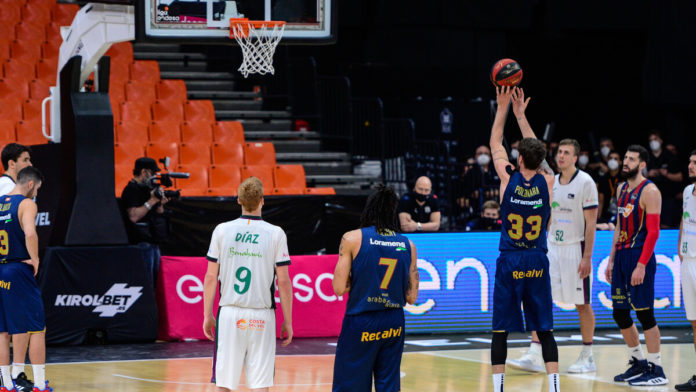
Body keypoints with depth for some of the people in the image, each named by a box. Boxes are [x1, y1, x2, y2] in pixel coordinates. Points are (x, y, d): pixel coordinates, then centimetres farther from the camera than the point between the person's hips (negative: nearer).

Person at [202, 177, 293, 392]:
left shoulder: (222, 230, 1)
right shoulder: (275, 233, -3)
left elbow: (211, 277, 3)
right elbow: (284, 282, -3)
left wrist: (207, 315, 12)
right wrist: (287, 322, 5)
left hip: (229, 313, 1)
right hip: (261, 317, -1)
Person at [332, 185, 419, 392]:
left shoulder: (352, 239, -7)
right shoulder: (408, 246, 3)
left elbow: (339, 288, -9)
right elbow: (411, 296, 6)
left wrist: (361, 280, 9)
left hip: (360, 323, -3)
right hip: (394, 324, 3)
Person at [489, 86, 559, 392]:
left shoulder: (508, 178, -6)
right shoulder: (547, 181, -3)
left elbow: (495, 144, 10)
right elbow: (536, 150, 16)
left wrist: (503, 108, 19)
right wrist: (521, 114, 23)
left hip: (509, 263, -2)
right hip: (537, 263, 2)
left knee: (500, 329, 4)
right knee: (544, 329, 6)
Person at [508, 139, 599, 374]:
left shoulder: (585, 182, -10)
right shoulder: (552, 182, 9)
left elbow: (591, 222, -12)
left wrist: (587, 257, -16)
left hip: (575, 249, -6)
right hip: (552, 247, 6)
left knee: (582, 304, 3)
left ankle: (587, 358, 14)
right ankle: (534, 357, -4)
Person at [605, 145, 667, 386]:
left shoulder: (650, 192, -11)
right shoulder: (622, 189, 14)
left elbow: (653, 232, -16)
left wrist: (641, 265, -21)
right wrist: (611, 259, 16)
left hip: (640, 256, -8)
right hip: (622, 255, 8)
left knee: (644, 313, -7)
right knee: (620, 314, 10)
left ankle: (656, 369, 0)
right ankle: (638, 363, 23)